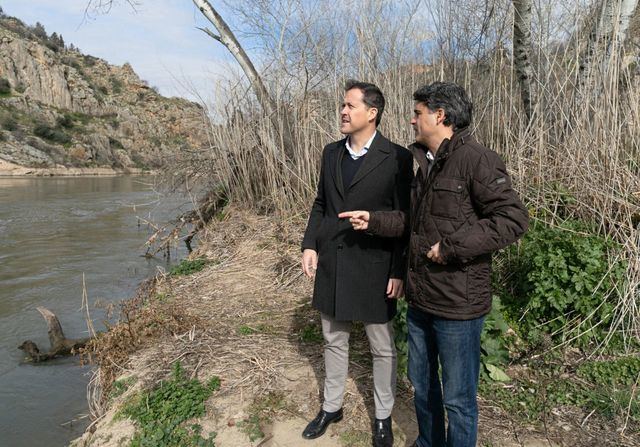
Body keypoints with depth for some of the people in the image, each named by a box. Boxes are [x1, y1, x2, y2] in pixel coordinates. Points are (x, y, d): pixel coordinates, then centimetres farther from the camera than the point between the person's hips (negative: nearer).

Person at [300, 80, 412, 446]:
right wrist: (310, 245, 2)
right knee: (334, 341, 20)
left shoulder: (397, 158, -10)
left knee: (382, 347, 12)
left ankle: (383, 417, 35)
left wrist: (399, 271, -11)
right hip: (331, 263, 5)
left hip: (374, 266, -5)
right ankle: (331, 407, 40)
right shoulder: (331, 152, 6)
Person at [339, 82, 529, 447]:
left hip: (457, 306, -8)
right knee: (421, 383, 24)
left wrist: (452, 246, -22)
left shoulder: (476, 160, -15)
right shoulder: (426, 163, 12)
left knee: (457, 398, 10)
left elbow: (514, 218, -21)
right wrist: (373, 221, 4)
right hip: (420, 299, 8)